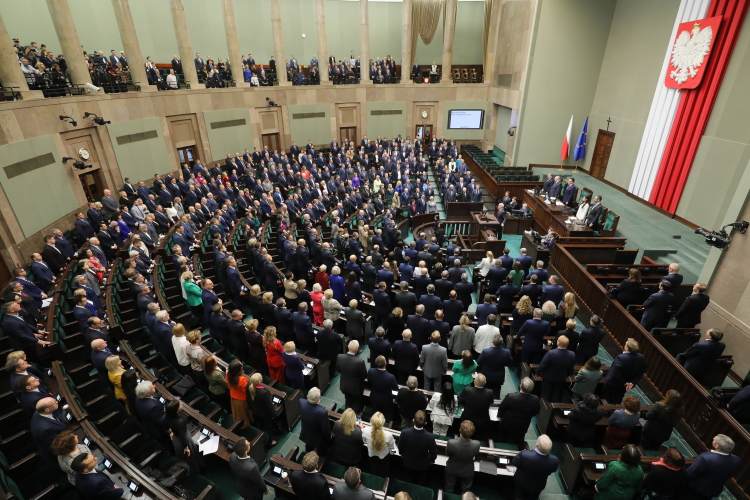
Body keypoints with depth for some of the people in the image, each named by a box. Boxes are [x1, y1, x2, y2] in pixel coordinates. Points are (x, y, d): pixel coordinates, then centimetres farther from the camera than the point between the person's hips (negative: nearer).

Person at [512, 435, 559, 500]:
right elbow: (551, 472, -13)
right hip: (538, 487, 2)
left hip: (522, 482, -2)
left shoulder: (524, 454, -45)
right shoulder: (555, 461, -38)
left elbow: (515, 462, -21)